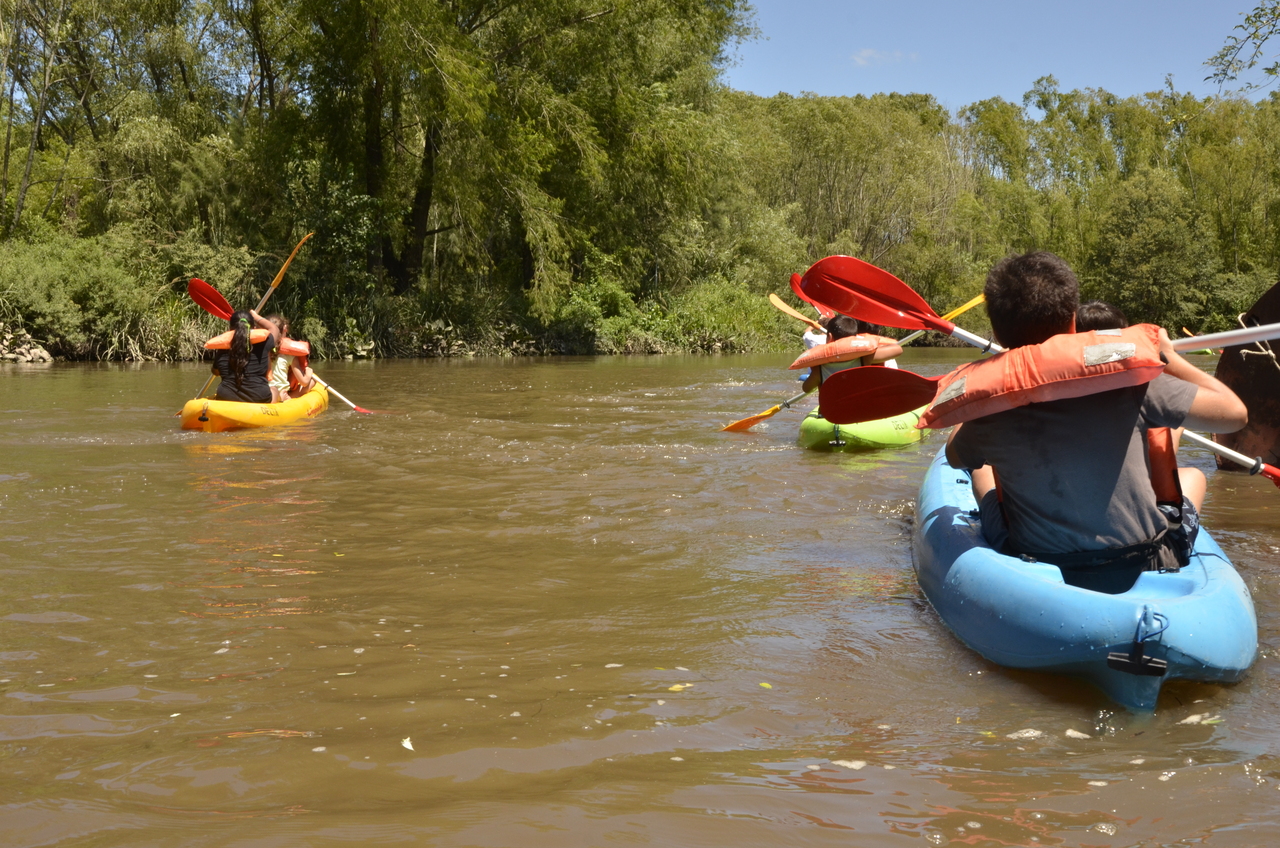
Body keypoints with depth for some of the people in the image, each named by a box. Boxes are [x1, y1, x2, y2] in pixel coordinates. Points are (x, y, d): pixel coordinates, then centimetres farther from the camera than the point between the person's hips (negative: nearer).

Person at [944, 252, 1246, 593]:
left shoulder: (989, 412, -12)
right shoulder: (1127, 379, -17)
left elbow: (955, 456, 12)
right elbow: (1234, 413, -6)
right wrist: (1170, 357, 9)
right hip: (1145, 575, 0)